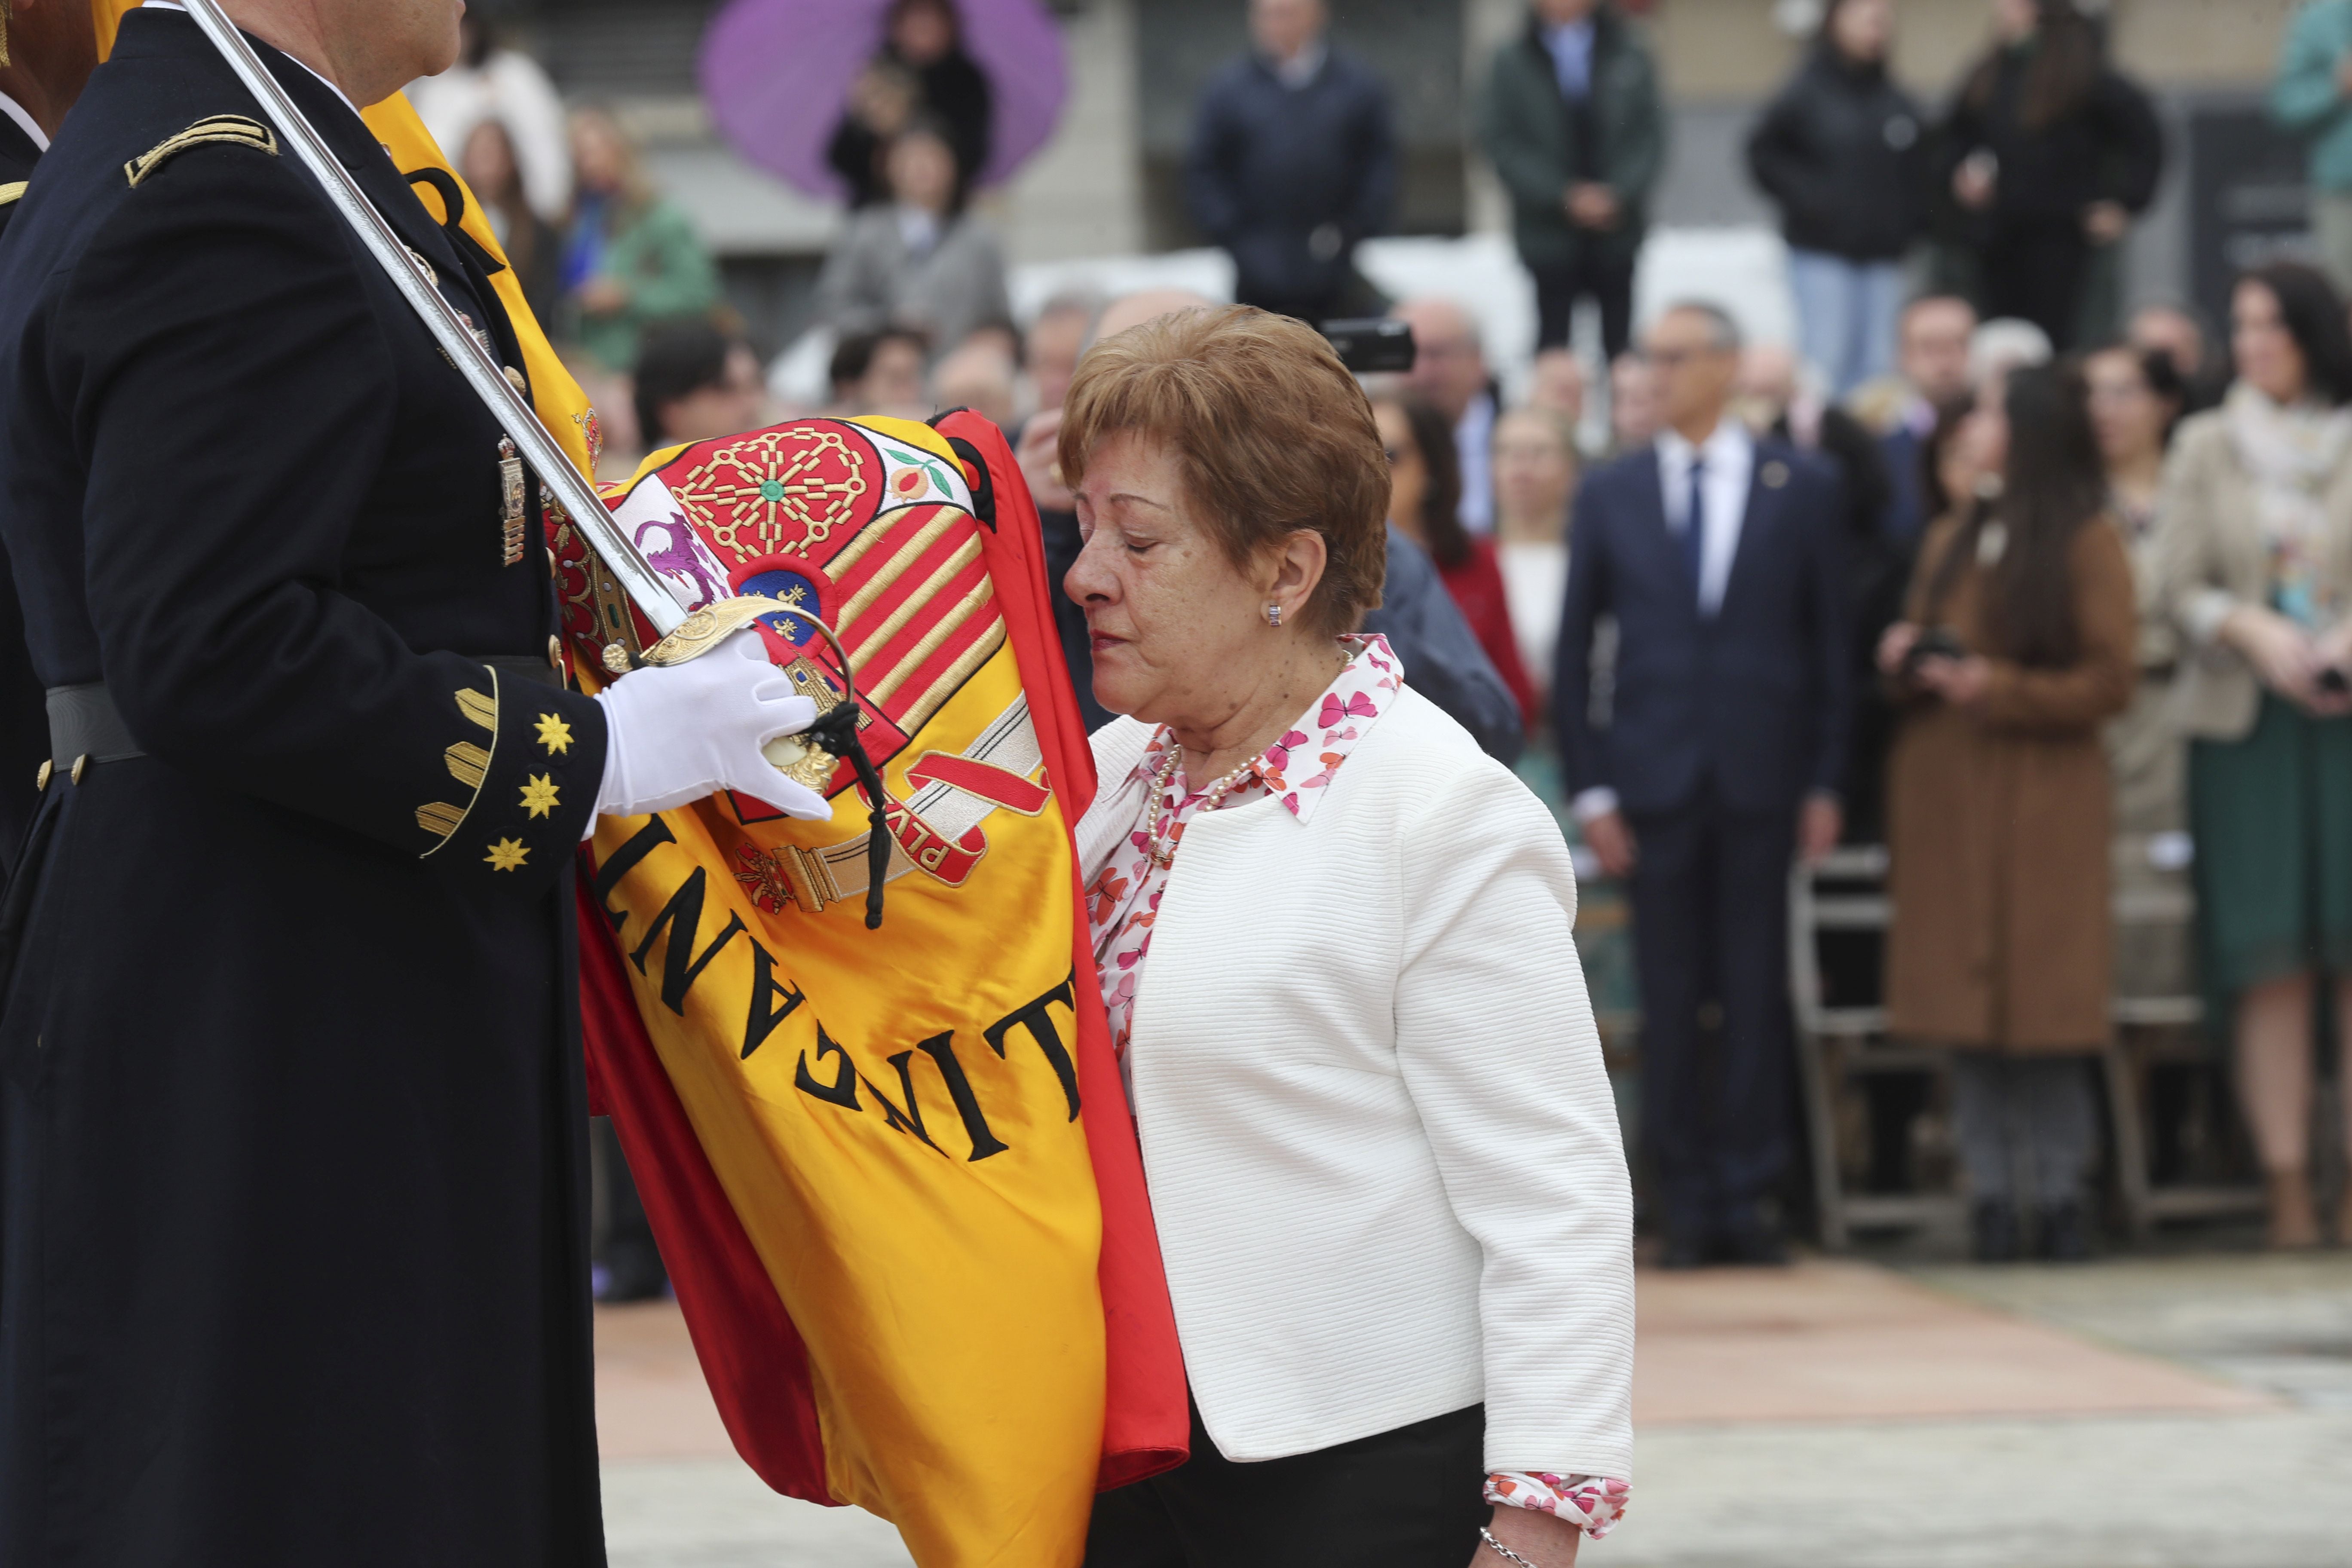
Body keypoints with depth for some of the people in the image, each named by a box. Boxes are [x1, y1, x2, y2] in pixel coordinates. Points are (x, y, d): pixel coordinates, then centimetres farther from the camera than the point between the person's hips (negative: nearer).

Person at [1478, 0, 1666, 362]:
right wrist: (1564, 196, -12)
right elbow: (1502, 142, -3)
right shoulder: (1512, 64, 2)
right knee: (1553, 333, 0)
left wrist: (1617, 194, -11)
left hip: (1618, 226, 1)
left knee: (1619, 336, 3)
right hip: (1550, 229, -1)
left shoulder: (1630, 57, 4)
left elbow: (1651, 135, 3)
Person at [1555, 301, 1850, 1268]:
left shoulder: (1801, 489, 5)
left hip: (1761, 778, -1)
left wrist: (1824, 782, 0)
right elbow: (1575, 652, 7)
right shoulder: (1610, 493, 7)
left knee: (1757, 996, 0)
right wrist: (1590, 788, -1)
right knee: (1668, 1002, 1)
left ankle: (1748, 1197, 6)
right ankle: (1687, 1204, 6)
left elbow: (1830, 643, 5)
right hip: (1654, 779, 1)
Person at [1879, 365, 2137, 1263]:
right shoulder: (1952, 540, 17)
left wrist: (1997, 689, -14)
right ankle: (1991, 1195, 4)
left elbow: (2110, 682, -6)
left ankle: (2061, 1195, 1)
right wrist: (1904, 663, 2)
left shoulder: (2088, 545, -1)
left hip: (2042, 801, -5)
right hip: (1946, 794, 5)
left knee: (2046, 1008, -5)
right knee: (1965, 1000, 1)